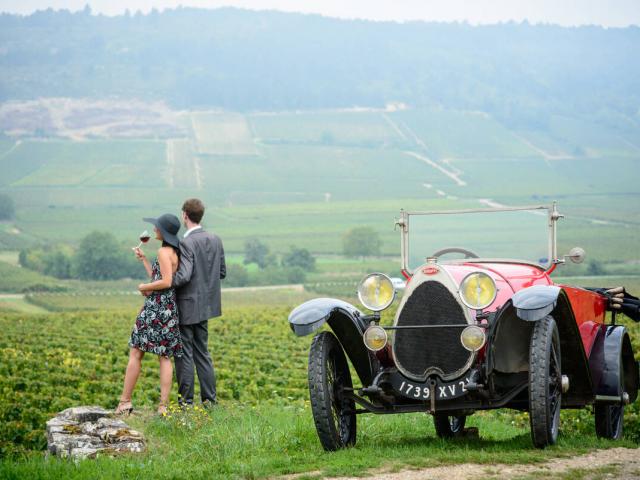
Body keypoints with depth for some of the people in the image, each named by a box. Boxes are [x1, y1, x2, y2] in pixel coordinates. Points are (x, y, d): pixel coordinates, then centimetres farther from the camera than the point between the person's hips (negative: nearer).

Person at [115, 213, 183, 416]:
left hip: (156, 306, -9)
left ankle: (125, 401, 1)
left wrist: (144, 287, -7)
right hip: (169, 308, 9)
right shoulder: (175, 252, 14)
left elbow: (166, 282, -21)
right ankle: (163, 405, 0)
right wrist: (143, 259, 23)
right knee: (165, 357, 4)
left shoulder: (164, 251, -13)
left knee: (135, 353, -1)